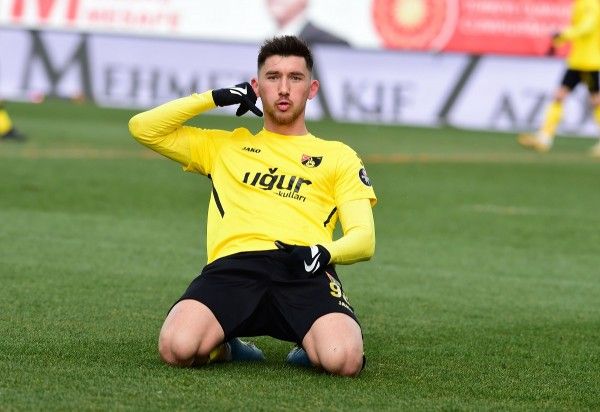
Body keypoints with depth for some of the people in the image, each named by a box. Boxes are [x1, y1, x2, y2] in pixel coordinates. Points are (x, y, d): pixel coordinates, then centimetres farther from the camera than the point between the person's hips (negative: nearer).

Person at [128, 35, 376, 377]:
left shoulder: (338, 156, 26)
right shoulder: (225, 146, 31)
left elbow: (364, 238, 15)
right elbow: (144, 128, 25)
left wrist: (324, 252, -9)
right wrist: (216, 98, 18)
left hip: (305, 272, -1)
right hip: (234, 265, 1)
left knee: (343, 360, -34)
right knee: (178, 348, -33)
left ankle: (311, 347, 4)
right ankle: (223, 345, 4)